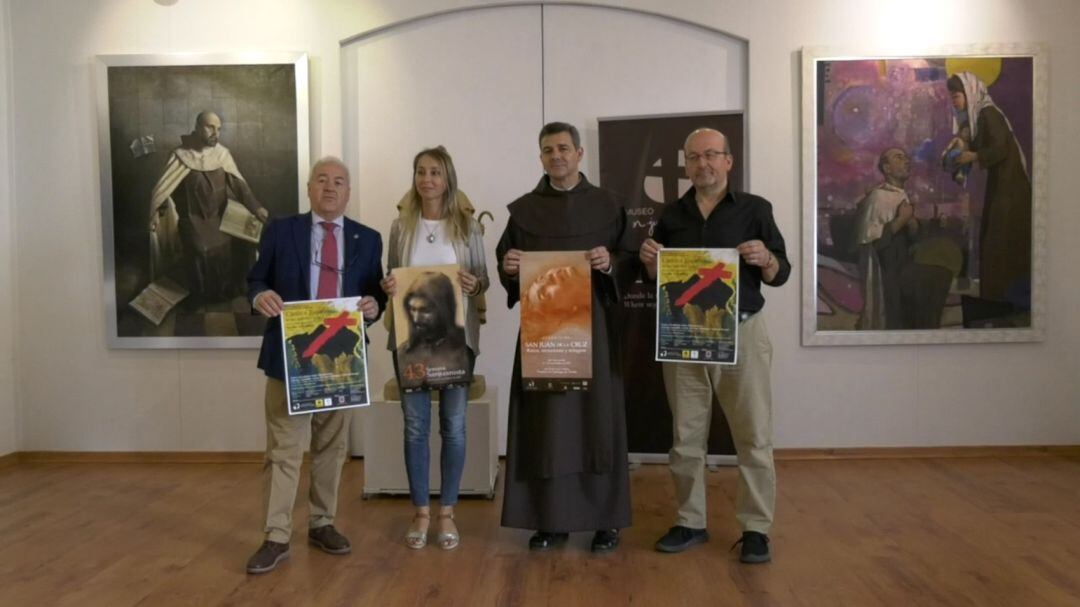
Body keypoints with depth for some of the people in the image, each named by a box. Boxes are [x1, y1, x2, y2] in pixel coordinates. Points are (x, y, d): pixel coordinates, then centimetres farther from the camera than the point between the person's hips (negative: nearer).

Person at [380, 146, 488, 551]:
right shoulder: (401, 226, 5)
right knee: (415, 425, 6)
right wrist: (387, 287, -12)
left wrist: (475, 284, -18)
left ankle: (447, 513, 19)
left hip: (456, 337, -1)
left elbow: (483, 279, 4)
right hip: (410, 337, 1)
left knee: (453, 425, 5)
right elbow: (392, 277, 10)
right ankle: (421, 512, 20)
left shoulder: (467, 225, 1)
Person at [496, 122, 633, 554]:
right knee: (545, 418, 1)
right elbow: (507, 269, 9)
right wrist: (509, 267, -13)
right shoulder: (523, 209, 9)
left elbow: (628, 262, 4)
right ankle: (551, 519, 11)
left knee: (597, 416, 0)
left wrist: (610, 263, -16)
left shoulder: (606, 205, 6)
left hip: (593, 323, -1)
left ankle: (606, 519, 11)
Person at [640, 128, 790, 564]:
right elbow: (659, 279, 16)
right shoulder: (672, 214, 11)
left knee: (753, 435, -1)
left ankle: (756, 528, 9)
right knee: (685, 436, 7)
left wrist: (765, 259, -20)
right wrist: (650, 260, -5)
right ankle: (690, 522, 19)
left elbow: (780, 275, 1)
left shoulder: (755, 208, 2)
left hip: (741, 333, -3)